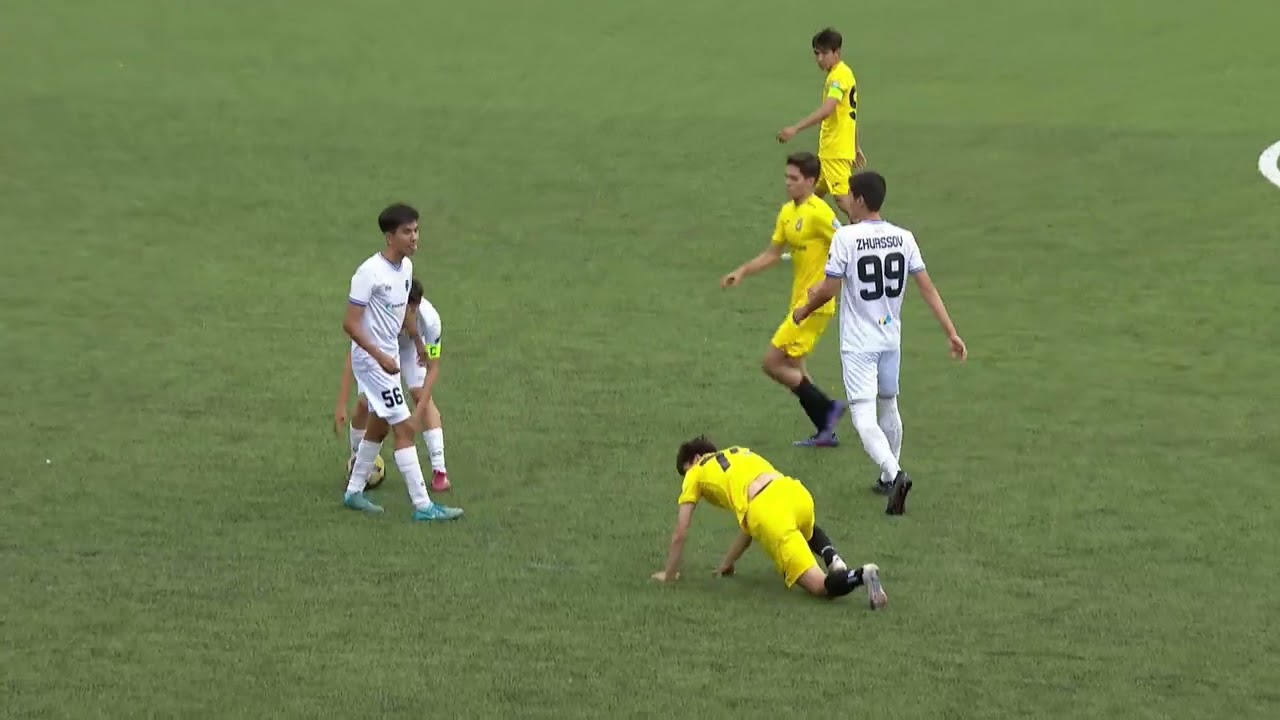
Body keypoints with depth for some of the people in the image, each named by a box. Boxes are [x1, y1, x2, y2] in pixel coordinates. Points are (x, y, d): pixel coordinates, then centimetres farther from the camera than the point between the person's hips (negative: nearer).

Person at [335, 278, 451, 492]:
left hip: (411, 348, 1)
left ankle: (439, 469, -13)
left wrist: (419, 410, -39)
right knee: (364, 402, -11)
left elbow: (433, 368, -28)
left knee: (422, 397, -17)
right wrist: (341, 406, -44)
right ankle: (356, 460, 17)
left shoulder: (430, 319, -38)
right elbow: (352, 358, -39)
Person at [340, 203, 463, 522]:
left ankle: (354, 492, 33)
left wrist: (417, 343, 30)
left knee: (379, 426, 19)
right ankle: (423, 506, -7)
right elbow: (350, 323, -23)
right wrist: (381, 357, -28)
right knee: (404, 427, -9)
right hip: (371, 360, -9)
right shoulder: (370, 273, -23)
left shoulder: (406, 266, 3)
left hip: (388, 357, 9)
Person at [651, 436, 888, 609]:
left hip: (766, 512, -6)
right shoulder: (739, 453, 37)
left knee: (820, 586, -5)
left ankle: (861, 575, -34)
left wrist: (669, 575, 33)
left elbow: (680, 535, 20)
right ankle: (833, 559, 13)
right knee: (808, 531, 44)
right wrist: (728, 563, 44)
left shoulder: (695, 473, 21)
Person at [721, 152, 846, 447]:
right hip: (799, 301, 9)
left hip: (814, 304, -9)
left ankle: (827, 408, -1)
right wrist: (742, 271, 8)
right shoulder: (787, 212, 10)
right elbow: (772, 253, 18)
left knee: (772, 363, -9)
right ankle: (825, 431, 20)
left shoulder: (818, 212, -16)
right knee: (792, 367, 14)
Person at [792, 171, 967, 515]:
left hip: (858, 344, -6)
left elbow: (828, 290, -12)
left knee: (864, 416, -10)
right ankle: (888, 479, 35)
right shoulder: (903, 238, 0)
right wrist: (951, 332, 1)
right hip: (891, 339, 6)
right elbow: (927, 287, -2)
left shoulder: (846, 237, -15)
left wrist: (804, 310, 8)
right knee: (888, 406, 23)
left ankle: (894, 473, -31)